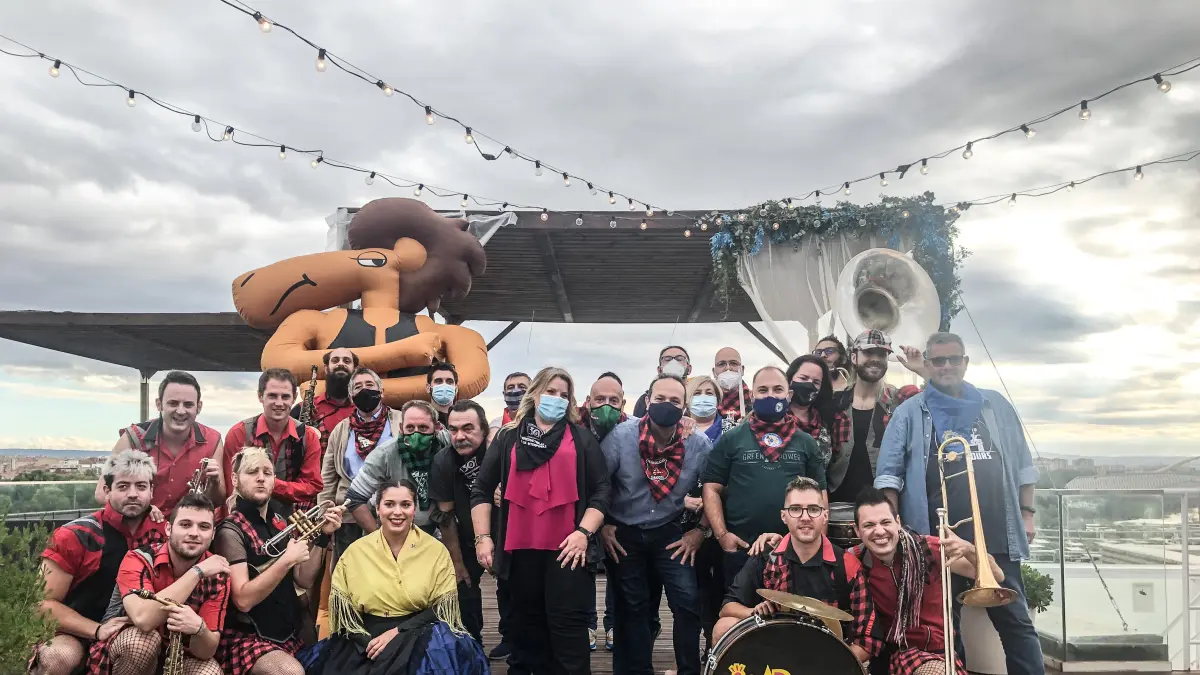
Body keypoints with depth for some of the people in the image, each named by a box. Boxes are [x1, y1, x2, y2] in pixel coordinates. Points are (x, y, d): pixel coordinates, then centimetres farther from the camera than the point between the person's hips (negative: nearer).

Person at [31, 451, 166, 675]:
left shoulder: (160, 531, -4)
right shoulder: (75, 536, -13)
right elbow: (45, 602, -11)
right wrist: (97, 630, -23)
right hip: (75, 632, -2)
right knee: (60, 657, -35)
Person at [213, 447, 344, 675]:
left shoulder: (279, 523, 8)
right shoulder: (230, 531, -11)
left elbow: (304, 581, 5)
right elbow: (243, 600, -21)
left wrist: (322, 537, -4)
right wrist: (287, 560, -24)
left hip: (287, 633, 6)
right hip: (245, 637, -6)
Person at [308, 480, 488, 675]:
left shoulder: (436, 550, 1)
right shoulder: (356, 551, 5)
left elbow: (443, 609, -2)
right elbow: (342, 609, 3)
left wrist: (397, 633, -12)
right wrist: (368, 643, -13)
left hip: (419, 638, -1)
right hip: (366, 640, 1)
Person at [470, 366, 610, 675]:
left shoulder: (582, 438, 7)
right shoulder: (509, 437, 10)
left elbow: (601, 490, 1)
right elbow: (482, 489, 9)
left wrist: (584, 532, -11)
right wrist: (483, 537, 1)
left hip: (567, 548, -2)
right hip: (521, 547, 2)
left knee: (568, 621, -2)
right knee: (530, 621, 13)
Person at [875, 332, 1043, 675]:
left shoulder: (995, 405, 12)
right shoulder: (909, 413, 4)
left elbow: (1021, 464, 15)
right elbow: (890, 473, -2)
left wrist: (1027, 513, 9)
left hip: (998, 535, 2)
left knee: (1015, 621, 5)